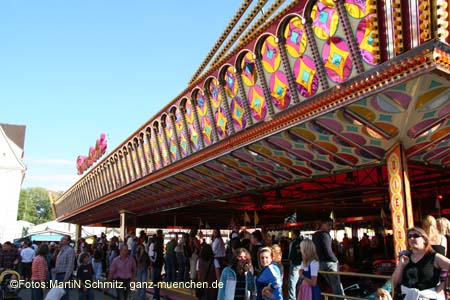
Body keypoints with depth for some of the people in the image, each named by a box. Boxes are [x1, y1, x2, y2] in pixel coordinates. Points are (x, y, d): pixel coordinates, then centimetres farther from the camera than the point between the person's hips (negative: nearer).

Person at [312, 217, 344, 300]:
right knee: (337, 285, -1)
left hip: (320, 262, 9)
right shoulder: (325, 235, -18)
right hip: (329, 262, -9)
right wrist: (336, 260, -9)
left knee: (332, 284, 18)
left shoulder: (315, 235, 10)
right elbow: (328, 251, -23)